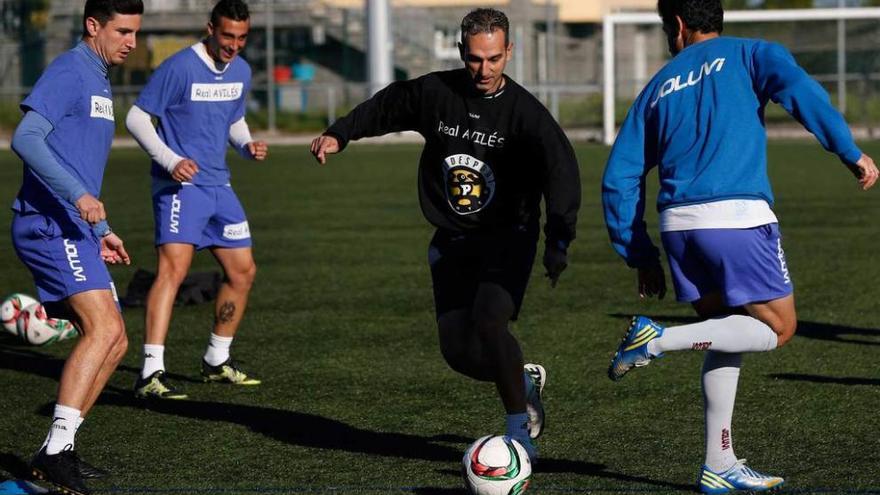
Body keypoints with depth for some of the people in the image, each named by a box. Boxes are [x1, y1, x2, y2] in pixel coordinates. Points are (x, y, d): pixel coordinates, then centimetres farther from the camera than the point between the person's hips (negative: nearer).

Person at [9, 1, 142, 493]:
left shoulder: (100, 82, 22)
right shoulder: (68, 72, -8)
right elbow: (27, 138, -22)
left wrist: (101, 231, 29)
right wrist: (78, 195, -30)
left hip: (75, 230, 10)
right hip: (49, 226, -10)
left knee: (114, 342, 8)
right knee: (103, 328, -21)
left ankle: (58, 452, 11)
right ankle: (56, 449, -24)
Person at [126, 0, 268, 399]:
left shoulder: (241, 72, 9)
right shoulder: (180, 67, -14)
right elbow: (136, 117, -10)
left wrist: (247, 146, 3)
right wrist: (170, 161, -21)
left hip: (218, 186, 8)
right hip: (180, 186, -8)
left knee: (243, 271, 12)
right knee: (173, 268, -21)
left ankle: (217, 362, 29)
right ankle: (151, 374, -25)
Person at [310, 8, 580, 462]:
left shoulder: (525, 112, -16)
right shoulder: (433, 92, -5)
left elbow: (561, 172, -27)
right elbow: (384, 107, 16)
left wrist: (558, 241, -37)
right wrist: (339, 134, 8)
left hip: (507, 238, -4)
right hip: (451, 242, 4)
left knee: (488, 320, -28)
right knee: (459, 352, -4)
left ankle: (520, 431, -10)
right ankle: (526, 380, 29)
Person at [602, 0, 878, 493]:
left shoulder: (659, 88, 20)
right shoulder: (749, 55, 11)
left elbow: (619, 180, 17)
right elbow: (796, 87, -12)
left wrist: (642, 257, 22)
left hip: (678, 224, 5)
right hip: (738, 216, -5)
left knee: (729, 332, 18)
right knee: (778, 328, 8)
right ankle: (659, 339, -8)